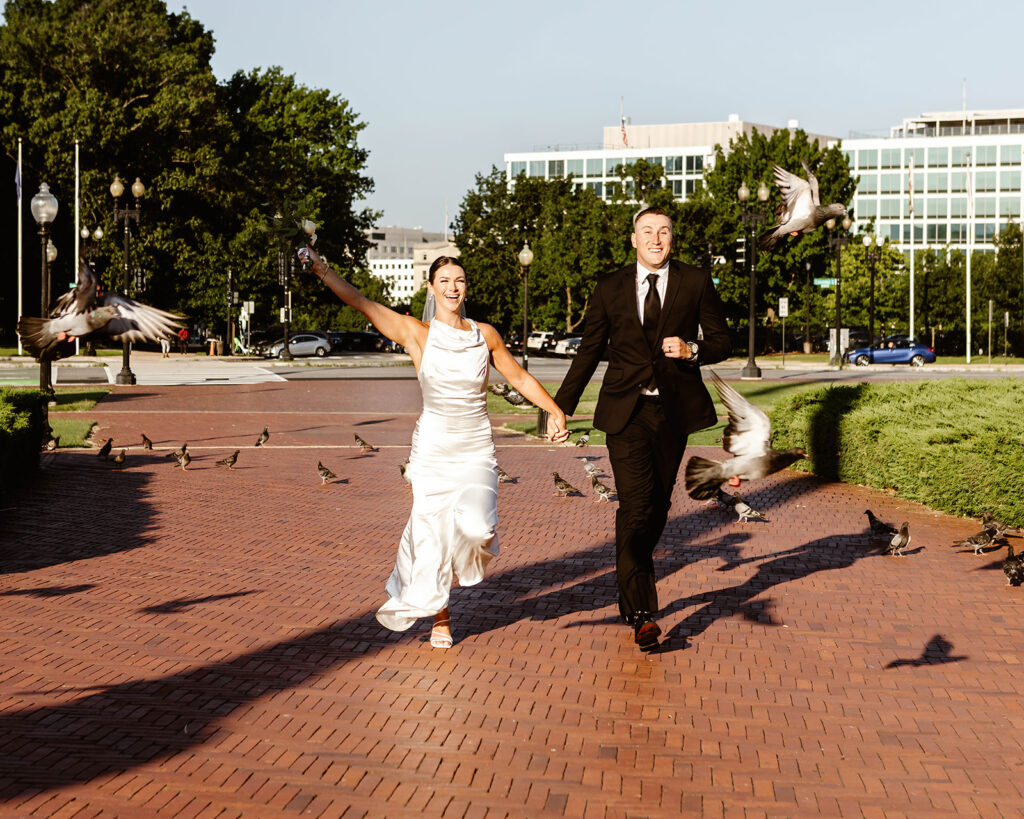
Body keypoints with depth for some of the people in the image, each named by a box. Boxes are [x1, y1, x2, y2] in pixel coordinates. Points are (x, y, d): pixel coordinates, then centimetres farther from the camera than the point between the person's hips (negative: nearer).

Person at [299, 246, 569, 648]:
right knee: (431, 534, 4)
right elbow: (361, 302, -8)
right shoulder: (417, 333, -3)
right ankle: (439, 615, 28)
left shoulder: (485, 335, 5)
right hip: (432, 449, -1)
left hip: (477, 452, 1)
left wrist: (555, 411, 10)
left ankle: (469, 552, 16)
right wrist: (322, 270, -14)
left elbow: (519, 377, 16)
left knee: (475, 527, -22)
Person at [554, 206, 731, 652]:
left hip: (674, 411, 2)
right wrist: (561, 407, 9)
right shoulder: (610, 288, 4)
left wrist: (692, 350, -15)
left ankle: (631, 579, 34)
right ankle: (641, 612, -12)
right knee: (635, 506, -11)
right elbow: (589, 350, 10)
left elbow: (722, 341, 7)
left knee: (658, 504, 11)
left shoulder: (696, 282, 4)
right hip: (626, 412, -1)